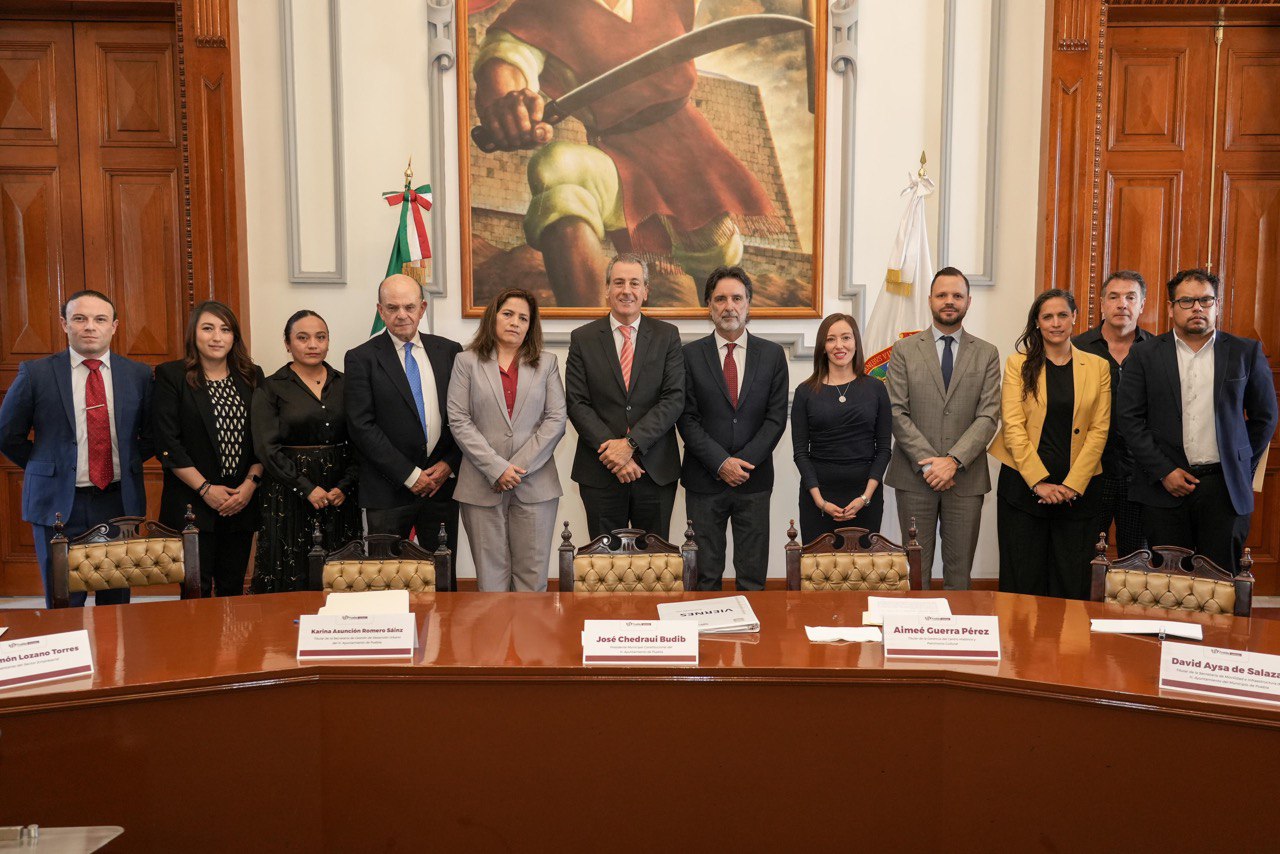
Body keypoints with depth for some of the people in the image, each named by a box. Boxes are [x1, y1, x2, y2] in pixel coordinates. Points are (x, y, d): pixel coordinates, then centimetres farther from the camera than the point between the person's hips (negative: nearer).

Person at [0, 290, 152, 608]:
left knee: (116, 600, 11)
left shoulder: (139, 374, 2)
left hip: (120, 501, 2)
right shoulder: (35, 373, -3)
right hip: (59, 504, -1)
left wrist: (128, 465, 5)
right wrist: (49, 470, 6)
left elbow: (151, 435, 13)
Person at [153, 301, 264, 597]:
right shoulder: (170, 376, -1)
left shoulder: (252, 376, 10)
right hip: (192, 503, -3)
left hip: (242, 502, 3)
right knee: (197, 591, -2)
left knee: (233, 588, 8)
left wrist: (252, 482, -5)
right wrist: (206, 489, -11)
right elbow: (167, 443, -7)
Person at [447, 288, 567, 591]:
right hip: (482, 485, -1)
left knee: (533, 575, 2)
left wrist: (520, 466, -9)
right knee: (491, 575, 3)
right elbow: (459, 421, -1)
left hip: (535, 484, 1)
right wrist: (496, 468, -11)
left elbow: (555, 419, 2)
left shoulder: (547, 363, 11)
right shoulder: (466, 362, 7)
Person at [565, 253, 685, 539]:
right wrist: (612, 451, -14)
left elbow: (674, 399, -6)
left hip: (656, 471, 0)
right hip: (600, 472, 0)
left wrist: (631, 443, -16)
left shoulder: (667, 336, 3)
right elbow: (577, 404, -3)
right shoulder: (582, 339, 3)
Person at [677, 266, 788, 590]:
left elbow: (776, 417, 1)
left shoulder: (772, 354, 6)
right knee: (706, 577, 7)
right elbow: (686, 418, -3)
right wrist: (721, 463, -12)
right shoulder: (690, 354, 2)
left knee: (752, 578, 7)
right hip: (704, 480, -1)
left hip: (754, 479, 1)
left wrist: (744, 461, -11)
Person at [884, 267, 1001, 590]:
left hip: (966, 477, 1)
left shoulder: (987, 354, 7)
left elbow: (988, 416, -1)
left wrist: (953, 461, -14)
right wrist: (927, 463, -12)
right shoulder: (904, 351, 4)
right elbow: (896, 412, -3)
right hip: (914, 476, -1)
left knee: (959, 570, 8)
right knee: (916, 569, 4)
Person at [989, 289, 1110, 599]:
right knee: (1022, 579, 3)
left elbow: (1099, 430, 2)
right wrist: (1039, 482, -13)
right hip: (1023, 485, -1)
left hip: (1076, 489, 1)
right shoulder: (1018, 364, 2)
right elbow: (1013, 426, -5)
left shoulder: (1097, 367, 7)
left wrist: (1072, 484, -9)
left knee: (1072, 583, 5)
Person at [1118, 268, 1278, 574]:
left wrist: (1242, 468, 8)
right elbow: (1130, 419, 0)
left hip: (1225, 487, 1)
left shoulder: (1246, 352, 6)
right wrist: (1163, 471, -7)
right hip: (1165, 485, 0)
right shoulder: (1145, 354, 3)